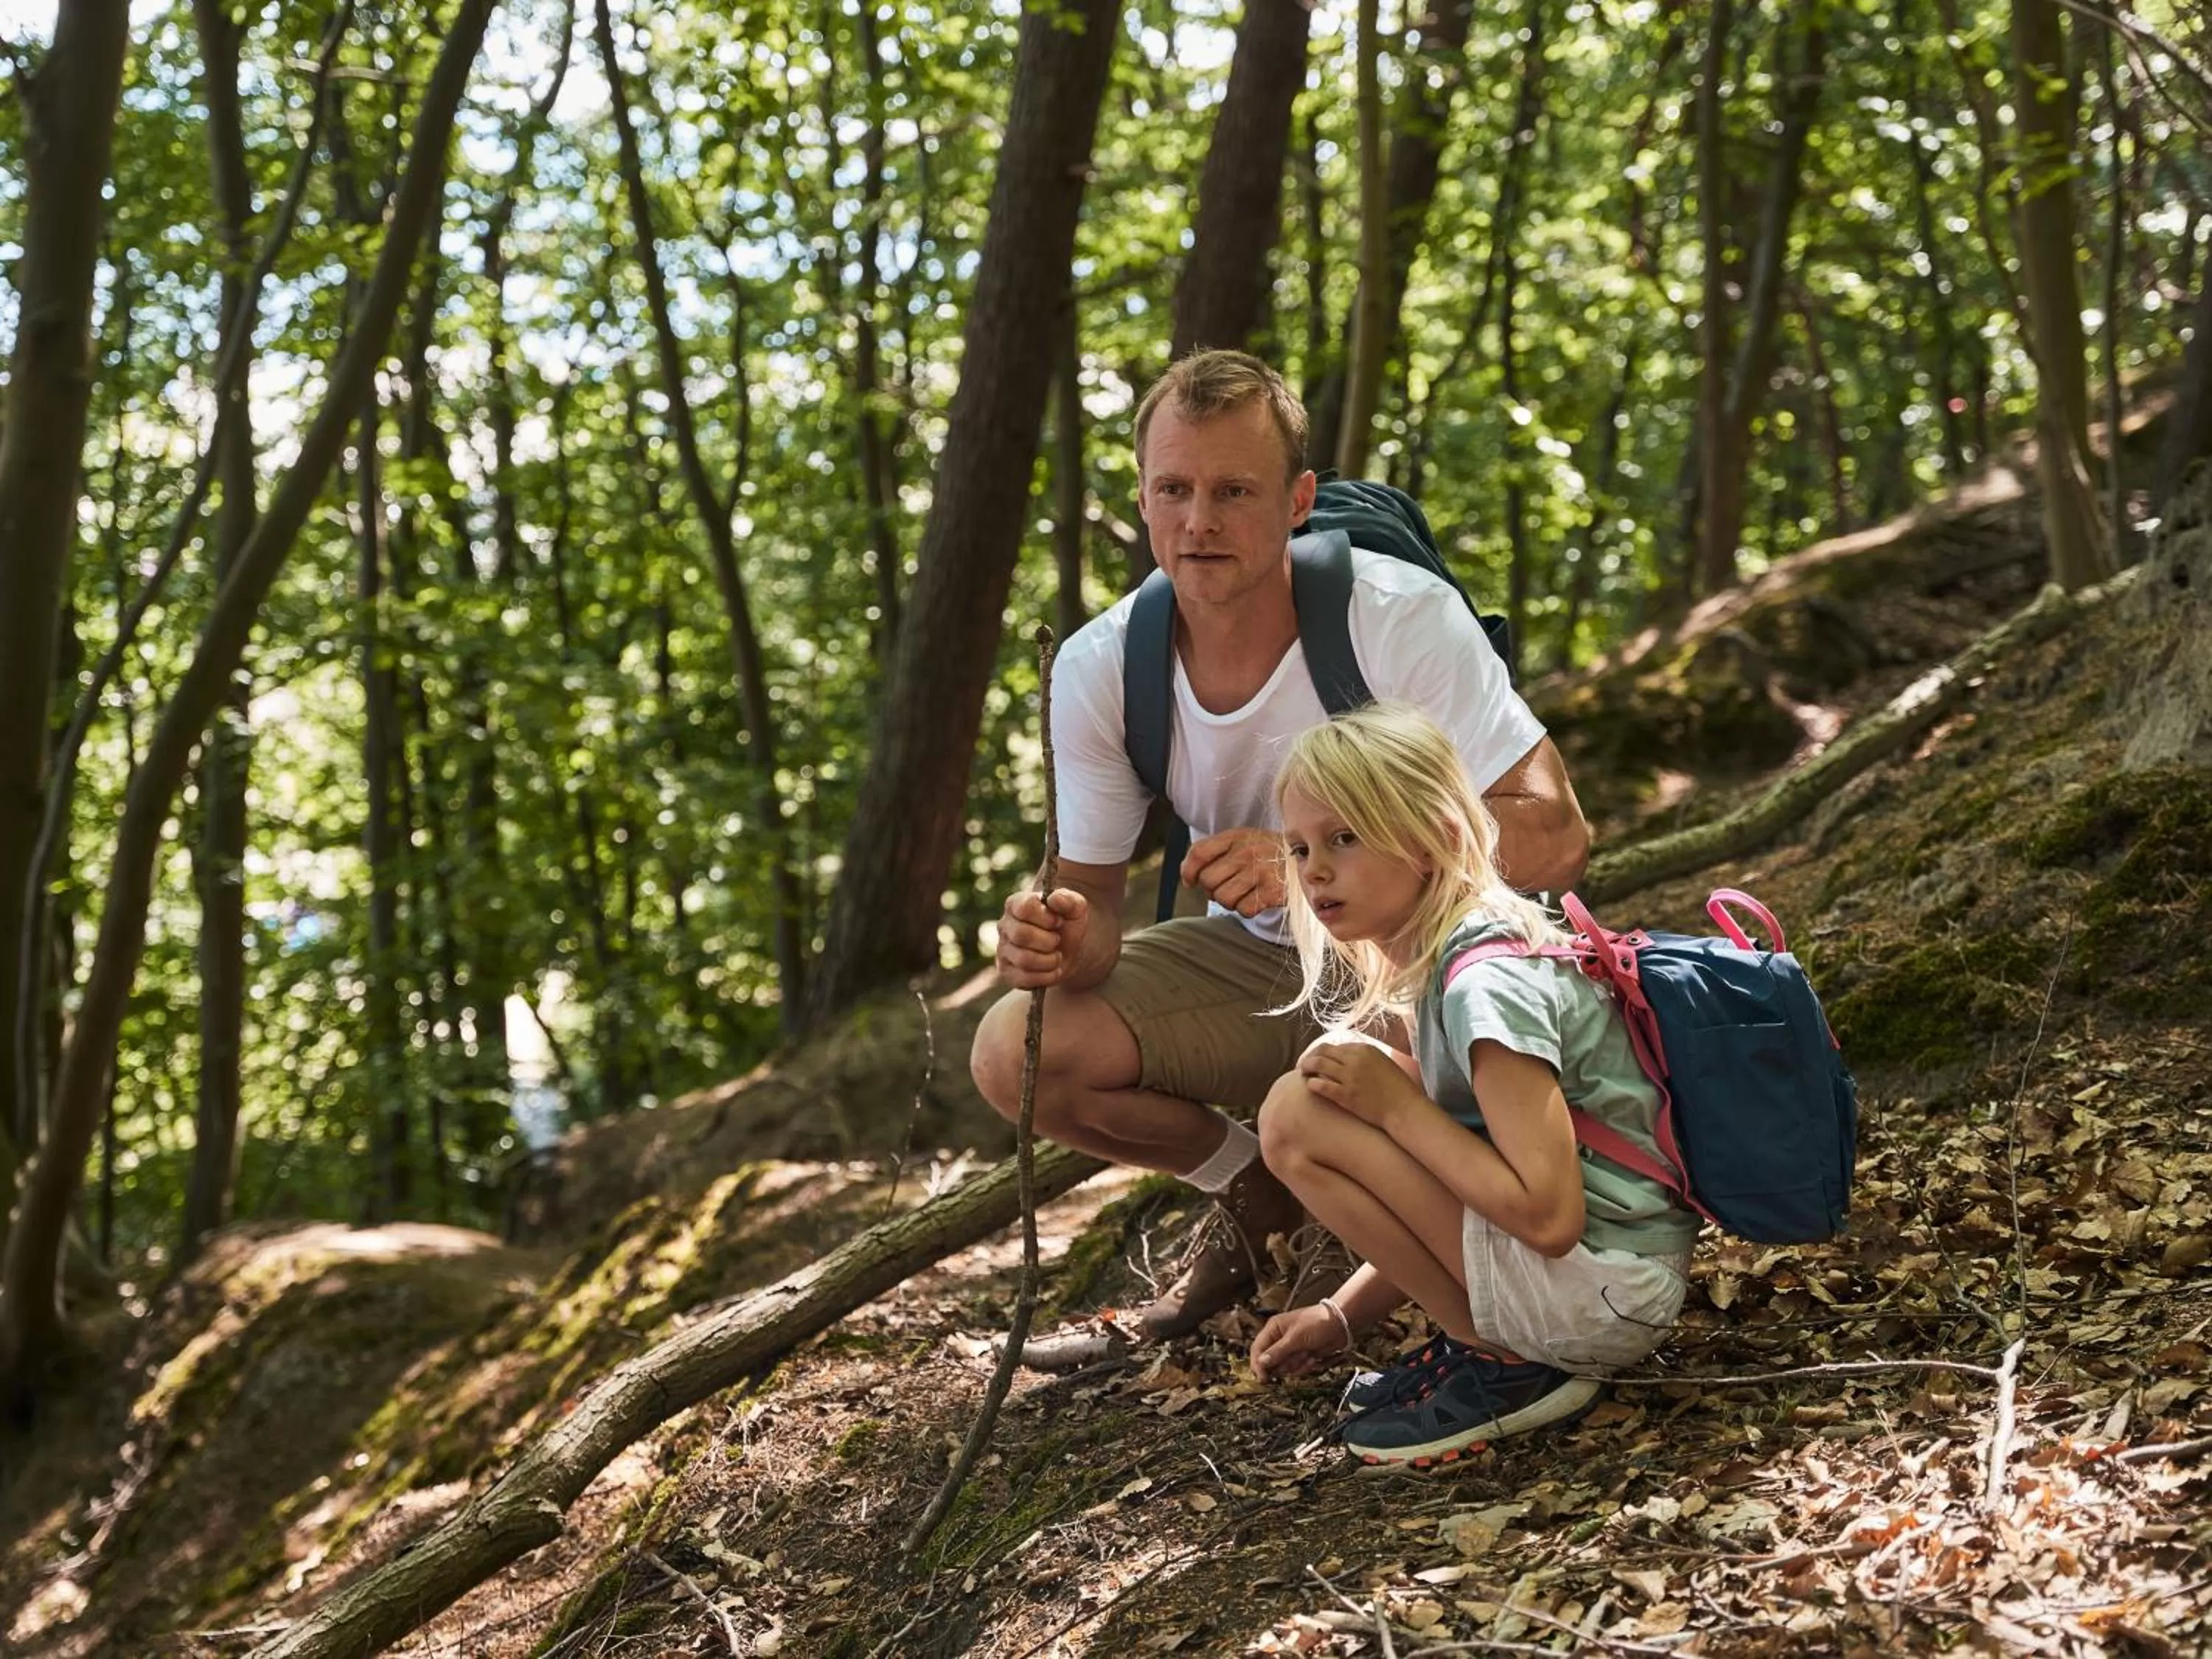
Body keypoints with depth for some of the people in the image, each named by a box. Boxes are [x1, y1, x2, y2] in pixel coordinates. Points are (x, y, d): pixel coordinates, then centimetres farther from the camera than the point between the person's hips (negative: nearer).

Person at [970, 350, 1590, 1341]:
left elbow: (1555, 837, -27)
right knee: (1016, 1055, -18)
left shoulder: (1404, 617, -24)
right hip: (1255, 961, 4)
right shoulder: (1099, 669, -13)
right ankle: (1256, 1193, 11)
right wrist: (1068, 940, -31)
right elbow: (1094, 890, -5)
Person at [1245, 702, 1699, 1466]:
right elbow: (1444, 1204, 17)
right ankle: (1483, 1337, 10)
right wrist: (1341, 1315, 12)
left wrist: (1395, 1105, -19)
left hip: (1601, 1292, -10)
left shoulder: (1487, 983, -20)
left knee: (1297, 1115, -16)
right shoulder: (1450, 958, 9)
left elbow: (1547, 1216, -26)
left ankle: (1505, 1366, -5)